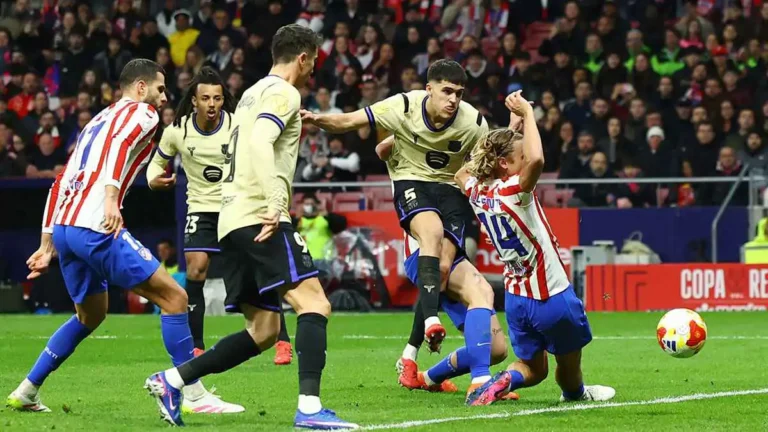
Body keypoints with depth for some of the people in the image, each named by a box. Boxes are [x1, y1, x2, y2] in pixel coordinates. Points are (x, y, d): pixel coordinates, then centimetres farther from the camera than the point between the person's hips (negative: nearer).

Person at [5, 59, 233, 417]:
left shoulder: (97, 121, 28)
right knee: (173, 297, -5)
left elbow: (60, 183, 27)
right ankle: (195, 395, -8)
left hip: (62, 227, 9)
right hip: (96, 227, -9)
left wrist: (47, 245, 27)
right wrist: (111, 198, -31)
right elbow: (120, 143, -19)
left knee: (90, 316, 26)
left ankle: (25, 393, 25)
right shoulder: (141, 112, 4)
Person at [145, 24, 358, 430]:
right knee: (314, 303, -17)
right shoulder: (283, 93, -5)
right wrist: (276, 204, -27)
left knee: (263, 331, 11)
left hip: (233, 221, 10)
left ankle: (171, 381, 9)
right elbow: (260, 143, -21)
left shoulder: (253, 94, 23)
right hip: (260, 217, -10)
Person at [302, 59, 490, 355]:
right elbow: (348, 122, -15)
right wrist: (318, 119, -31)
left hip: (452, 188, 2)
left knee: (443, 268, -12)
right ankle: (431, 320, -46)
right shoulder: (404, 107, -16)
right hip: (411, 182, -2)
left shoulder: (474, 123, -13)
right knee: (432, 233, -35)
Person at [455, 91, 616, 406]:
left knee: (533, 368, 18)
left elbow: (462, 173, 22)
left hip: (516, 297, 7)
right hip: (552, 297, -7)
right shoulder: (513, 193, -24)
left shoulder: (477, 193, -3)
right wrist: (527, 114, -31)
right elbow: (536, 159, -46)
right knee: (569, 366, 19)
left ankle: (501, 383, -9)